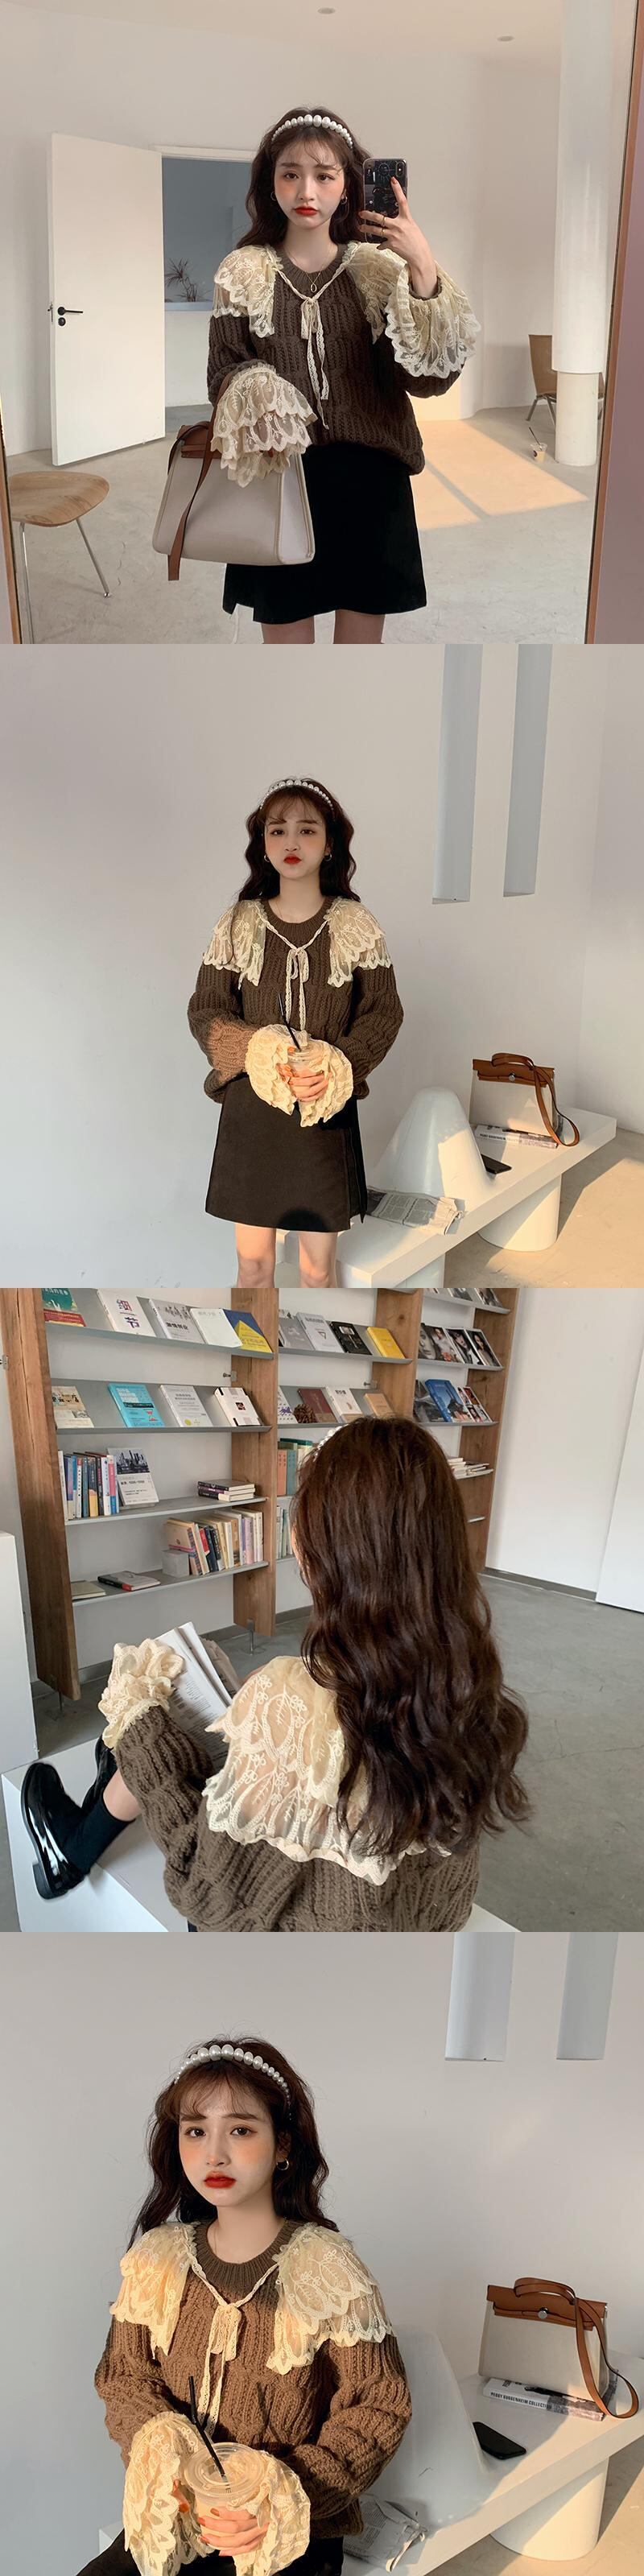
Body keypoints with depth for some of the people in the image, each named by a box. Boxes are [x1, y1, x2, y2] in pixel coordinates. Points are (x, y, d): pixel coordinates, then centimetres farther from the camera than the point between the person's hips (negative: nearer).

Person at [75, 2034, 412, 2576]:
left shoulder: (327, 2269, -13)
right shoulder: (155, 2260, -2)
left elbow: (378, 2406, -9)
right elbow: (124, 2375, 6)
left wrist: (290, 2497, -20)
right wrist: (162, 2448, -14)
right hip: (172, 2521, 4)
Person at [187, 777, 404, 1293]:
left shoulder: (356, 925, -2)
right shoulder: (238, 924, 0)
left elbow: (384, 1013, -1)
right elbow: (206, 1012, -1)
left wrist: (335, 1067, -18)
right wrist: (265, 1054, -19)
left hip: (329, 1112, 0)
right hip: (250, 1110, 1)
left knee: (318, 1267, 8)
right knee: (253, 1261, 9)